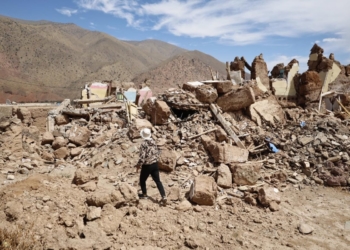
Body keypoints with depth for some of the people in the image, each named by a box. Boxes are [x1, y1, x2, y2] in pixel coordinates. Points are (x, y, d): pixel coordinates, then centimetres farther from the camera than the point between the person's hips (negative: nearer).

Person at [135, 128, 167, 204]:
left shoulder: (143, 144, -19)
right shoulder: (154, 142, 1)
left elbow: (142, 157, -21)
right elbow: (157, 153, 8)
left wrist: (138, 165, -8)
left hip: (147, 166, -6)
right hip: (155, 164, 6)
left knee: (142, 180, 18)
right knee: (158, 181, 8)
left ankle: (144, 194, 34)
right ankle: (164, 196, 0)